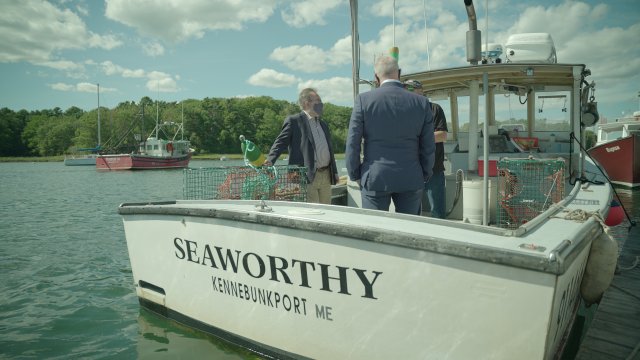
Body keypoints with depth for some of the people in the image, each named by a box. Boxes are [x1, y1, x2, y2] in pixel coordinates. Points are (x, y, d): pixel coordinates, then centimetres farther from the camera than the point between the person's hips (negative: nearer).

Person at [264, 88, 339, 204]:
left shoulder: (323, 125, 21)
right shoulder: (293, 121, -1)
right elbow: (281, 142, -8)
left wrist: (335, 172, 19)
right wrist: (270, 159, -24)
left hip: (326, 176, 7)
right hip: (308, 177, -7)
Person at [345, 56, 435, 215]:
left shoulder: (364, 100, -5)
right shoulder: (421, 102, 0)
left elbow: (352, 144, -4)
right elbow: (428, 147, 3)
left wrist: (355, 176, 7)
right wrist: (424, 176, 15)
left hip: (374, 178, -2)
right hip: (411, 179, 2)